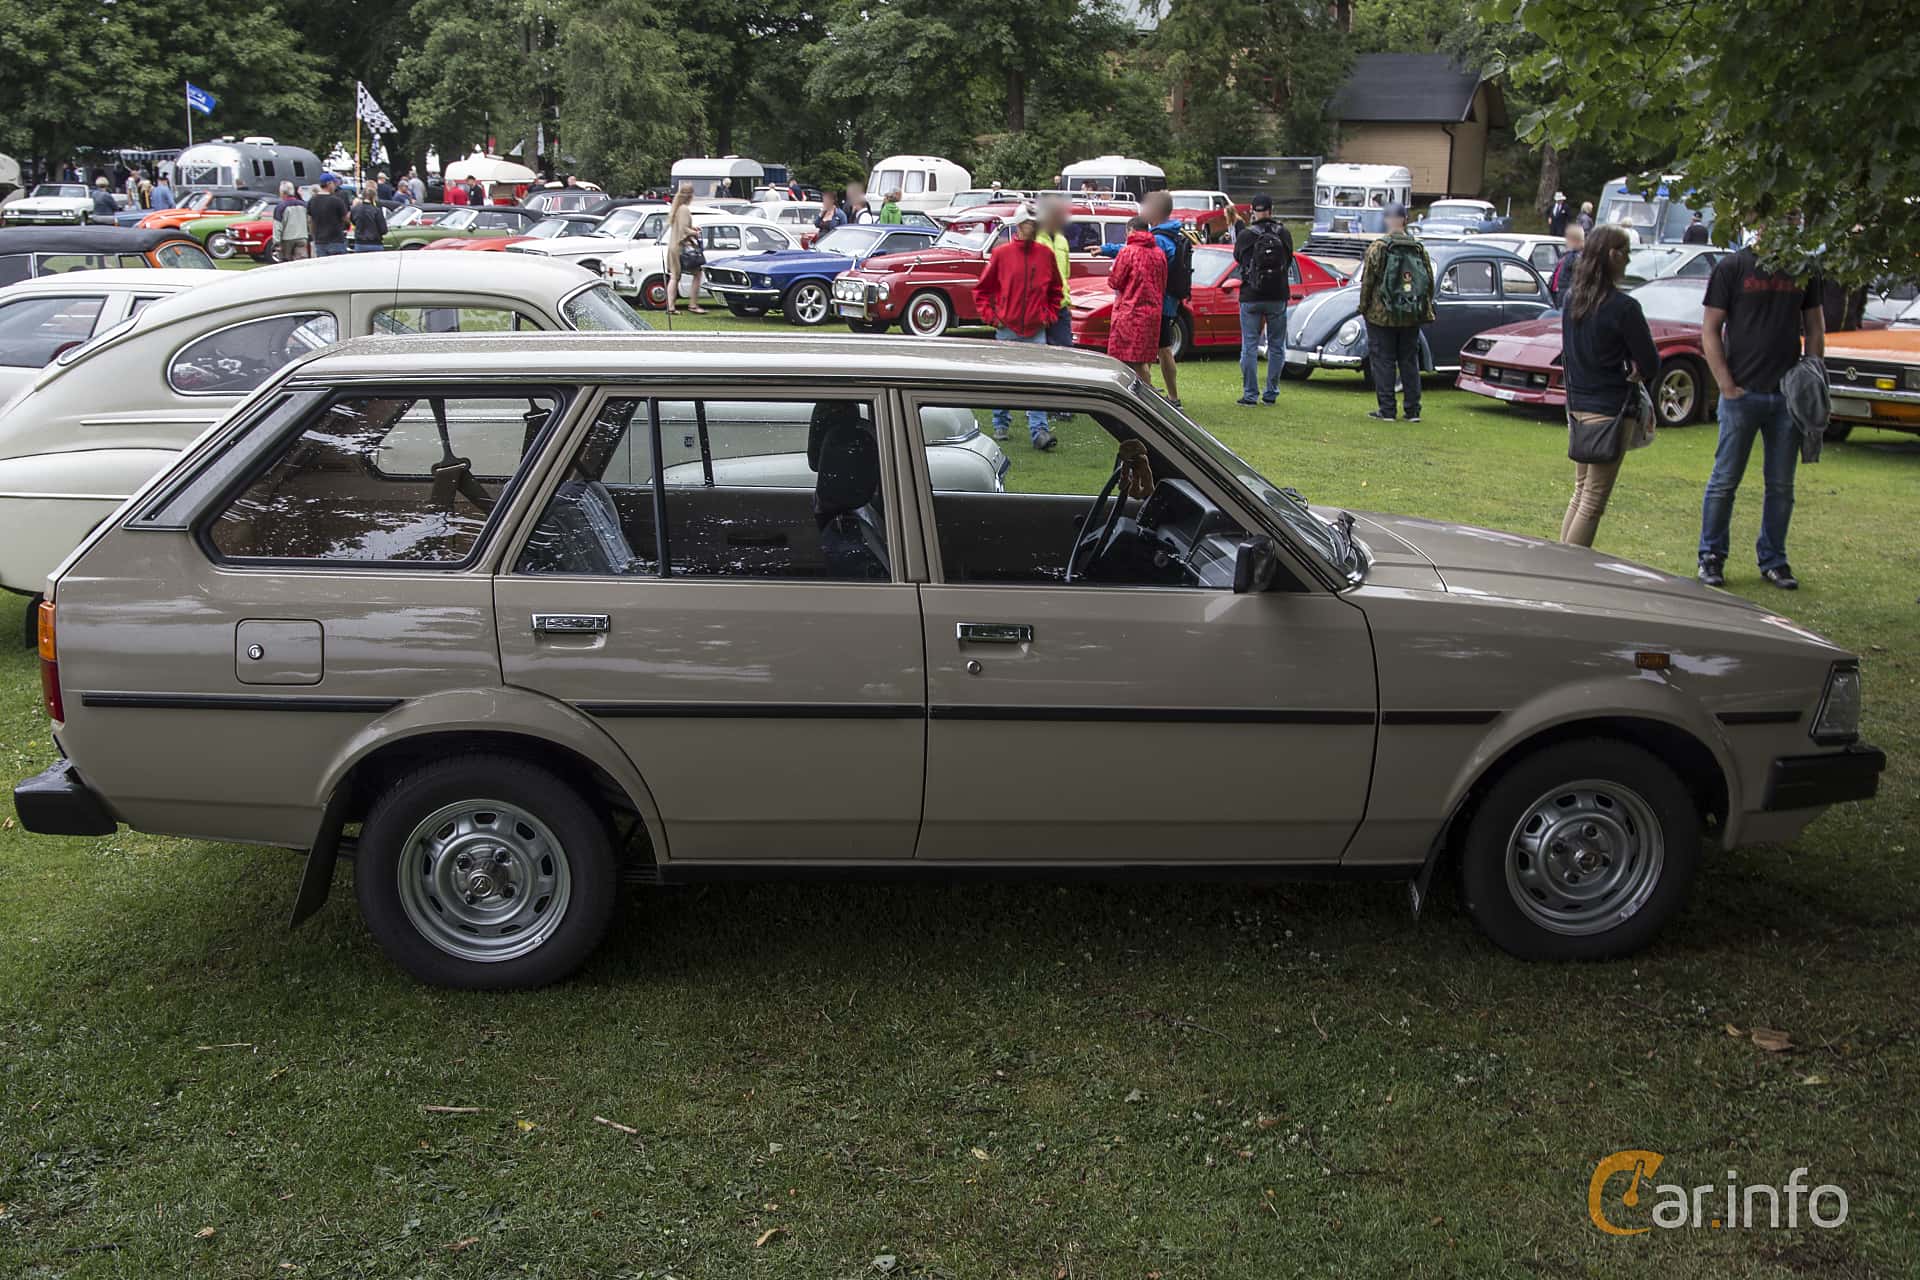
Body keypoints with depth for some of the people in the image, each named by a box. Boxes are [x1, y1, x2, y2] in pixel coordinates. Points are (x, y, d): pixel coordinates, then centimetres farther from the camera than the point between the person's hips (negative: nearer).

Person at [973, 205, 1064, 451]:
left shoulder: (1046, 254, 4)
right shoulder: (1001, 253, -2)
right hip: (1007, 329, -1)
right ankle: (1000, 425, 24)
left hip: (1036, 330, 1)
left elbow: (1056, 290, 18)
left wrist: (1049, 315, 8)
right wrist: (991, 316, -2)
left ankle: (1038, 431, -12)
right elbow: (981, 289, 6)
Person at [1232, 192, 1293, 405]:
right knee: (1276, 346, 11)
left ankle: (1249, 394, 2)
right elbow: (1289, 261, 8)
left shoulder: (1245, 236, -7)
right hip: (1278, 297, 1)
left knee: (1249, 347, 4)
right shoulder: (1285, 234, -3)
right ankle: (1271, 393, 12)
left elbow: (1237, 257, 9)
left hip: (1251, 298, -1)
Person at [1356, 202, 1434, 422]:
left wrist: (1363, 308, 2)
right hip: (1411, 318, 4)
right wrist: (1425, 311, 15)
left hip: (1382, 315, -4)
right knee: (1410, 362, 10)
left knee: (1383, 362, 2)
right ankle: (1413, 410, 10)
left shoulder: (1377, 248, -9)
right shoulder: (1419, 248, 3)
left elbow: (1367, 282, -9)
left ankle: (1386, 409, 0)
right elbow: (1429, 282, 7)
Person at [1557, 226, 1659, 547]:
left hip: (1576, 405, 8)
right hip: (1608, 409, -7)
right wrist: (1636, 373, 11)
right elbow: (1650, 364, -12)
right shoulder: (1623, 306, -16)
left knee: (1581, 492, 19)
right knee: (1593, 501, -1)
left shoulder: (1572, 297, 6)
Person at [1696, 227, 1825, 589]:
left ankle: (1773, 560, 17)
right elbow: (1710, 331, -4)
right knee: (1725, 480, 2)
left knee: (1781, 485, 8)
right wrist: (1728, 386, -10)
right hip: (1743, 393, -4)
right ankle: (1711, 557, 12)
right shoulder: (1732, 268, -2)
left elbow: (1814, 328, 15)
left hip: (1788, 395, 4)